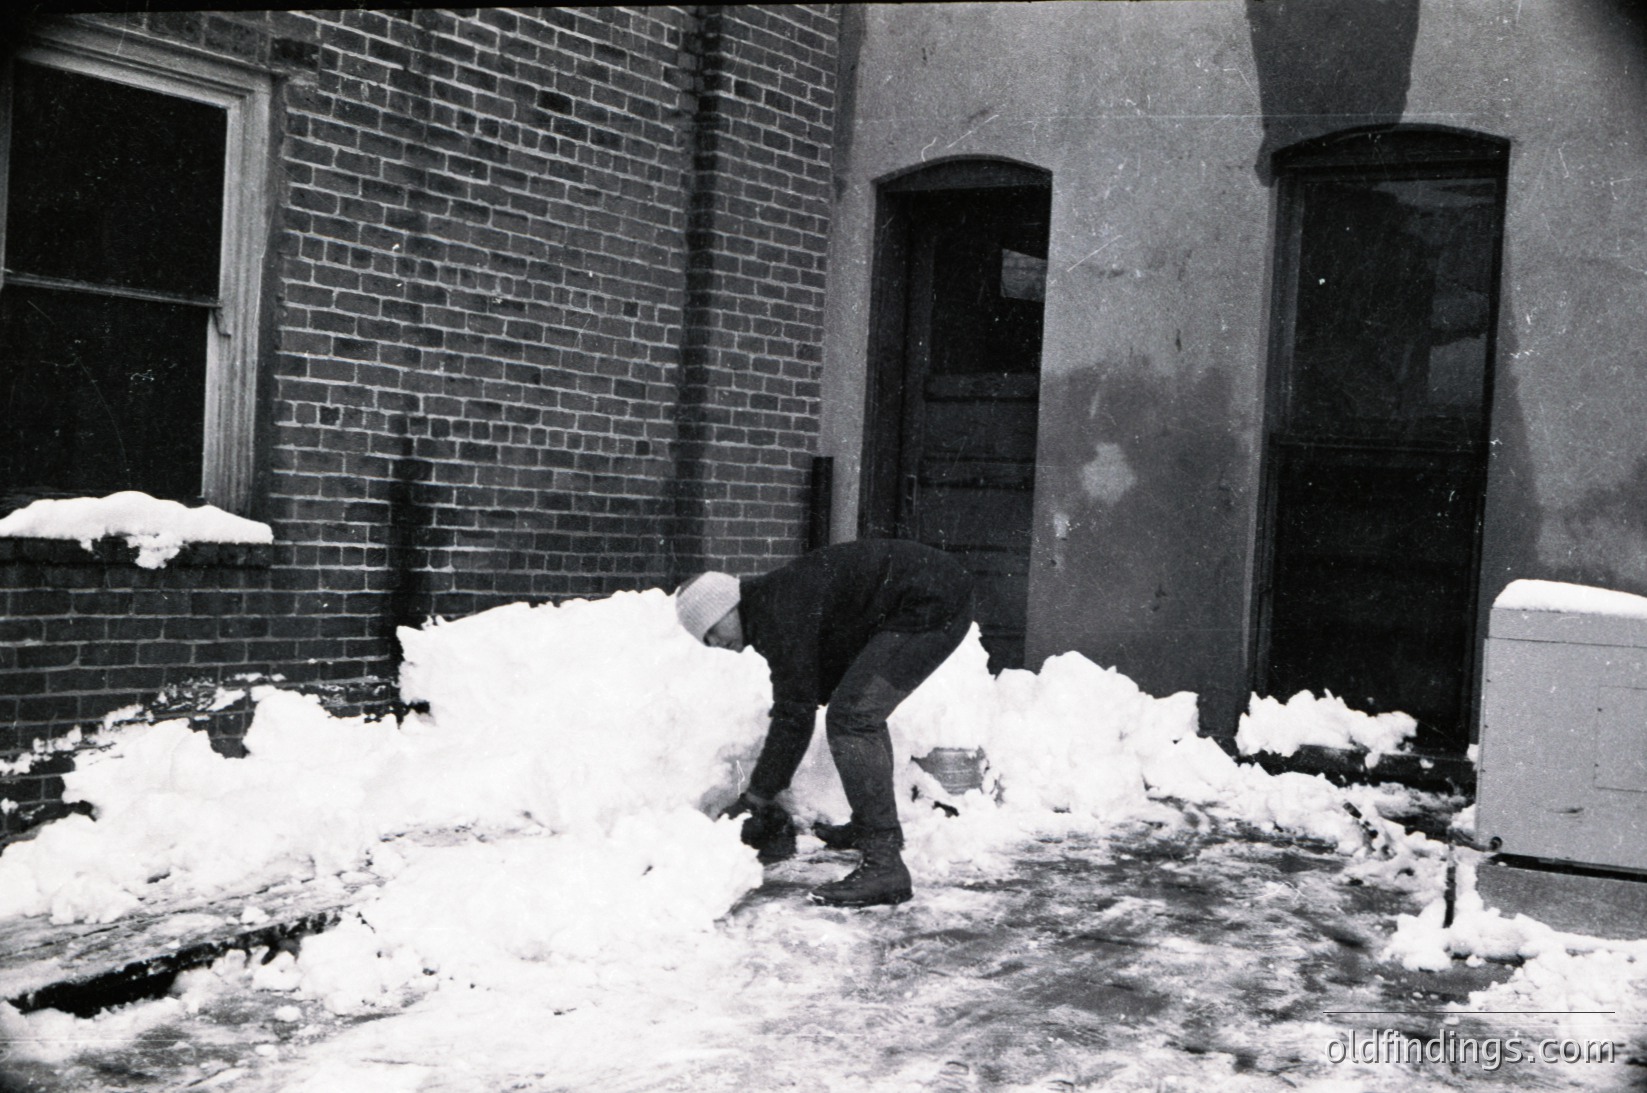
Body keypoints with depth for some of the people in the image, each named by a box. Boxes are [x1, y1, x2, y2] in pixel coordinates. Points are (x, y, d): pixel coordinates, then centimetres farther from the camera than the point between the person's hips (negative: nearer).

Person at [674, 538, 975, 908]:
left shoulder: (780, 613, -16)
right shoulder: (776, 602, 15)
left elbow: (794, 714, -18)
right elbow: (800, 703, 21)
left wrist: (757, 798, -13)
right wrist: (764, 792, 20)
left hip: (933, 606, -11)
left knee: (851, 718, -16)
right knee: (864, 711, 26)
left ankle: (883, 865, -20)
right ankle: (874, 828, 41)